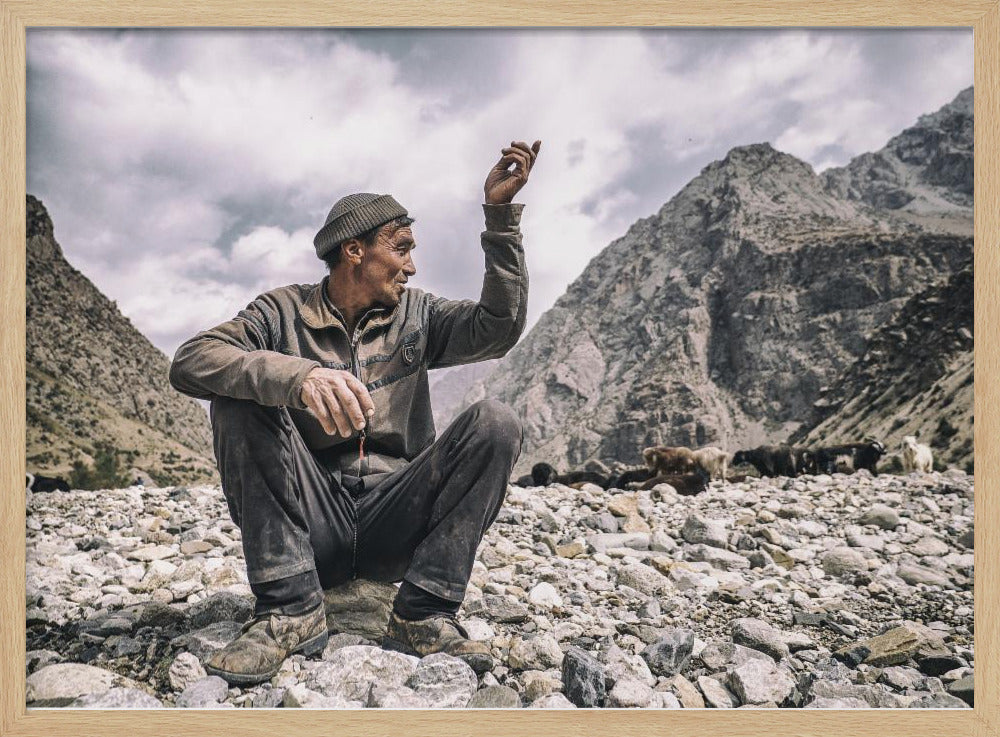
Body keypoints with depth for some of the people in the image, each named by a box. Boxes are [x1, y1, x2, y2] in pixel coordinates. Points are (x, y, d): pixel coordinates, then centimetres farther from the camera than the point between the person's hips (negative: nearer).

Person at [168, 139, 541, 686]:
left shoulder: (415, 314, 10)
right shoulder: (285, 311, 1)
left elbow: (499, 327, -6)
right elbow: (190, 362, -16)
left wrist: (500, 212, -12)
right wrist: (296, 374, -35)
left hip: (394, 520, 2)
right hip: (312, 526, -1)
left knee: (495, 423, -17)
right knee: (240, 396, -20)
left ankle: (423, 614, -20)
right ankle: (290, 611, -22)